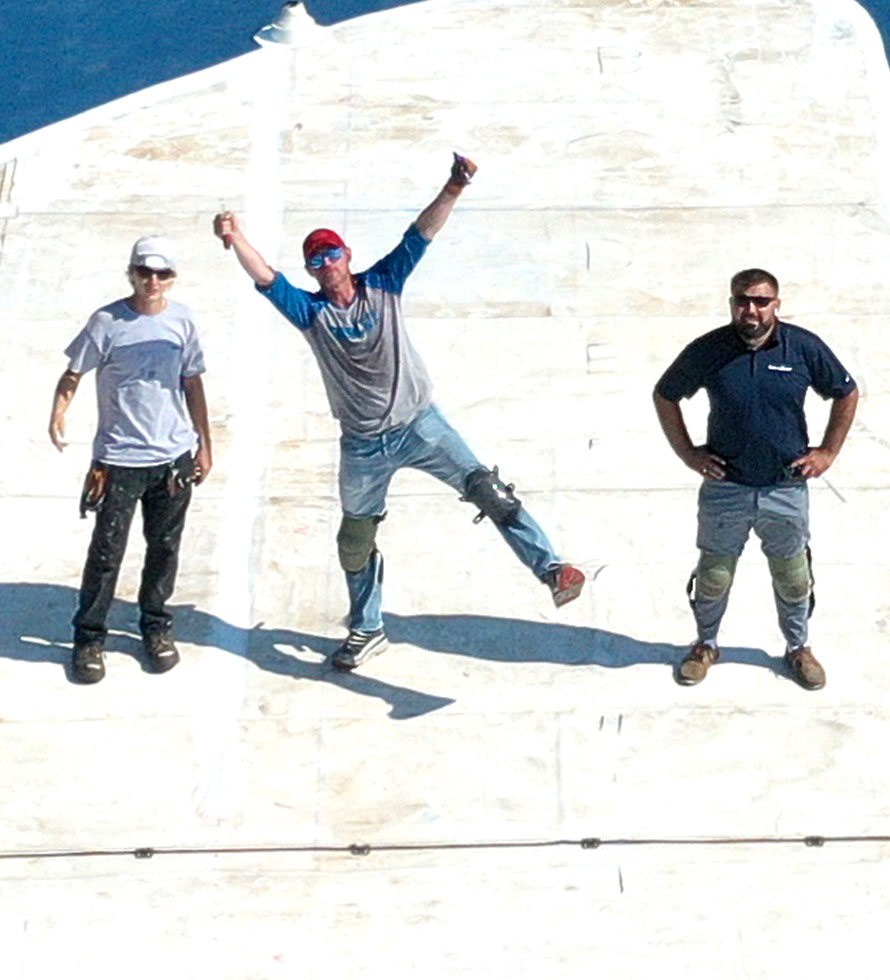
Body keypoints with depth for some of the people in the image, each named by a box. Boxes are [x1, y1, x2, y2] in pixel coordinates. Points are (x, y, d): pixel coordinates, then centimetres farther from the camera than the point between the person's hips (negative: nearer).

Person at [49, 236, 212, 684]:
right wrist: (58, 412, -28)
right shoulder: (107, 322, -9)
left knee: (164, 548, 13)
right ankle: (89, 638, 14)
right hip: (119, 460, -3)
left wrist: (204, 444, 12)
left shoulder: (181, 319, 2)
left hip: (174, 456, 4)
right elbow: (73, 373, -8)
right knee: (106, 551, 1)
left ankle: (156, 626, 30)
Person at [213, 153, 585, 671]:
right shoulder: (311, 312, -3)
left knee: (487, 490, -17)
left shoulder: (383, 285, -3)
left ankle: (551, 568, -20)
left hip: (420, 424, -2)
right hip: (363, 444, 2)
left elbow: (420, 235, -14)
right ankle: (367, 630, 34)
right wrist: (235, 239, -36)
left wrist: (454, 189, -28)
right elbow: (265, 278, -18)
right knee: (355, 540, 15)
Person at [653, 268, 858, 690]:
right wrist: (687, 452, 1)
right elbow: (665, 395, 5)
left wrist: (828, 451, 2)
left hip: (786, 490, 1)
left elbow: (846, 394, 7)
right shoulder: (707, 351, -10)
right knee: (713, 575, 11)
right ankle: (706, 645, 34)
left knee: (793, 576, 13)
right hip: (725, 489, 0)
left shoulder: (804, 347, -8)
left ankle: (798, 647, 36)